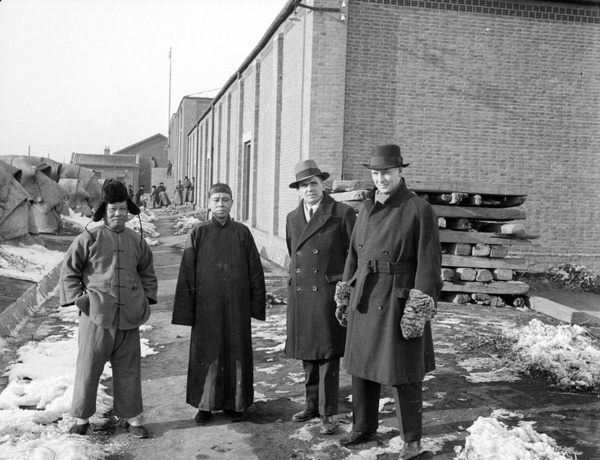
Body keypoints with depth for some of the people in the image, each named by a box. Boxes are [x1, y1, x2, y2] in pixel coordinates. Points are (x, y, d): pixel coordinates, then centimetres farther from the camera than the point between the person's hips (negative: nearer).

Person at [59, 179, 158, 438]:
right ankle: (81, 417, 22)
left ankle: (131, 417, 21)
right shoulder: (89, 238, -3)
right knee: (89, 366, 5)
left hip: (129, 317, 3)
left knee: (129, 368, 10)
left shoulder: (137, 241, 9)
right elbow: (69, 271, 3)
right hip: (96, 313, -3)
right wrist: (77, 297, -5)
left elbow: (147, 272, 21)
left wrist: (147, 298, 10)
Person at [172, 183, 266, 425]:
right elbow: (187, 273, -1)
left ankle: (234, 403, 24)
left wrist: (257, 303, 1)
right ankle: (205, 405, 22)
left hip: (236, 306, 1)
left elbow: (255, 270, 4)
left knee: (236, 353, 9)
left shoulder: (242, 232, 1)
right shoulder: (198, 233, -1)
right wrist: (187, 309, -3)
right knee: (206, 354, 8)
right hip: (206, 307, -1)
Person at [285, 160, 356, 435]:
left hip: (328, 293, -5)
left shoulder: (342, 213, -6)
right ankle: (312, 405, 26)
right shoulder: (292, 218, 11)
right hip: (300, 295, 5)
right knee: (307, 354, 12)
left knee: (327, 353, 0)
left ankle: (327, 413, 10)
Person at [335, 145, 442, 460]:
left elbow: (429, 263, -14)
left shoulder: (420, 210, -11)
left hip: (399, 301, -6)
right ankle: (364, 428, 34)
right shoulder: (367, 207, 9)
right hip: (365, 300, 6)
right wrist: (344, 294, 14)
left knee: (404, 374, 3)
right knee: (361, 365, 15)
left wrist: (418, 311, -17)